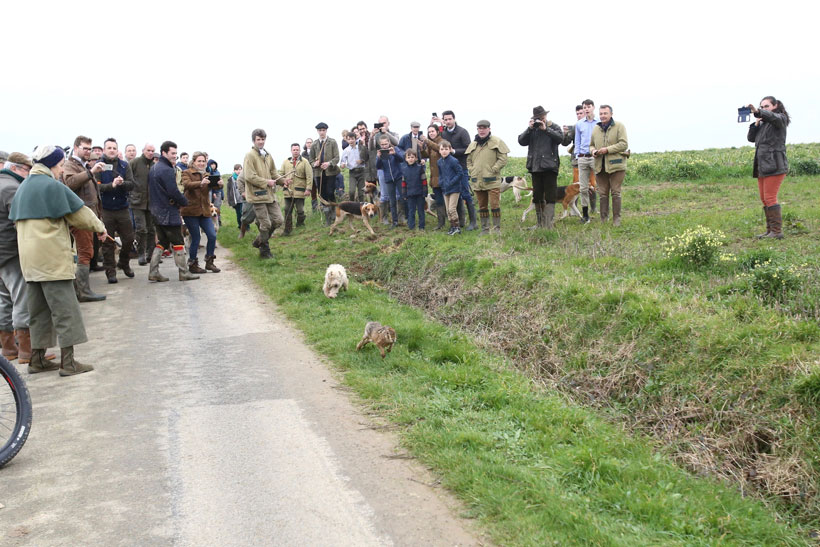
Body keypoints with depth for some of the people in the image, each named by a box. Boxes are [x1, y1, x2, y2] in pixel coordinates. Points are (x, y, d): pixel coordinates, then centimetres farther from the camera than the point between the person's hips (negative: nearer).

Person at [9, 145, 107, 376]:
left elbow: (17, 222, 20)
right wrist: (100, 226, 7)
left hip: (29, 259, 8)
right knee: (65, 308, -5)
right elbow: (79, 214, -7)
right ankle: (68, 362, -5)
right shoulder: (53, 186, -10)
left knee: (39, 311, 14)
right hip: (53, 257, -8)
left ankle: (37, 358, 20)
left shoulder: (22, 188, 16)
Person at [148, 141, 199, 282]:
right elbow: (173, 191, -21)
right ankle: (183, 273, 4)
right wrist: (184, 202, -5)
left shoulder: (153, 169, 15)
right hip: (169, 212, -9)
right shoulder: (167, 170, -16)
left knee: (162, 242, 13)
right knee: (178, 243, -1)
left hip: (157, 212, 9)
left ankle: (153, 272, 9)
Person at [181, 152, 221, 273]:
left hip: (204, 211, 5)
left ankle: (209, 262, 13)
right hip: (190, 211, -5)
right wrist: (200, 183, -38)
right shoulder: (187, 173, 1)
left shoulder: (206, 175, 17)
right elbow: (186, 184, -20)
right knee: (196, 238, -2)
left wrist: (219, 184, -26)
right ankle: (192, 264, 13)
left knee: (212, 236, -3)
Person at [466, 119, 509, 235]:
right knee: (482, 207, 11)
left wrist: (493, 170, -10)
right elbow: (468, 160, 23)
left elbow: (503, 159, -6)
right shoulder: (473, 144, 13)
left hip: (492, 181, -5)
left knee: (494, 205, -8)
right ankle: (485, 229, 18)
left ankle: (496, 229, 0)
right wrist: (472, 170, 8)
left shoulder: (496, 142, -3)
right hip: (477, 181, 5)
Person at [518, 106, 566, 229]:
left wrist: (545, 129, -14)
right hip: (535, 167, 4)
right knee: (537, 196, 8)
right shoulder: (532, 129, 15)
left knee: (550, 196, -7)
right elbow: (521, 141, 2)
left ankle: (548, 225, -10)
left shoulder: (554, 127, 6)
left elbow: (560, 138, -13)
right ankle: (540, 224, 17)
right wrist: (529, 129, -8)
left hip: (549, 166, -4)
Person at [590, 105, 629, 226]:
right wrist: (593, 150, 2)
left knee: (615, 193, -2)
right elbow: (591, 145, 25)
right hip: (600, 166, 5)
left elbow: (624, 144, -10)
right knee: (602, 194, 7)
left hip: (616, 166, -5)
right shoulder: (596, 129, 14)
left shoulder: (619, 126, -2)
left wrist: (607, 149, -17)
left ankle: (616, 219, 5)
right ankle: (603, 219, 13)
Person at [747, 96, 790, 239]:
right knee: (764, 199, 7)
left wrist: (758, 112, -45)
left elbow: (771, 116, -25)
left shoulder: (780, 119, -1)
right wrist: (756, 123, -2)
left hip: (775, 166, -8)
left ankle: (777, 231, -10)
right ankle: (770, 230, 12)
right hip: (762, 166, 8)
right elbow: (751, 138, 13)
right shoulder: (763, 123, 21)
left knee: (770, 198, -12)